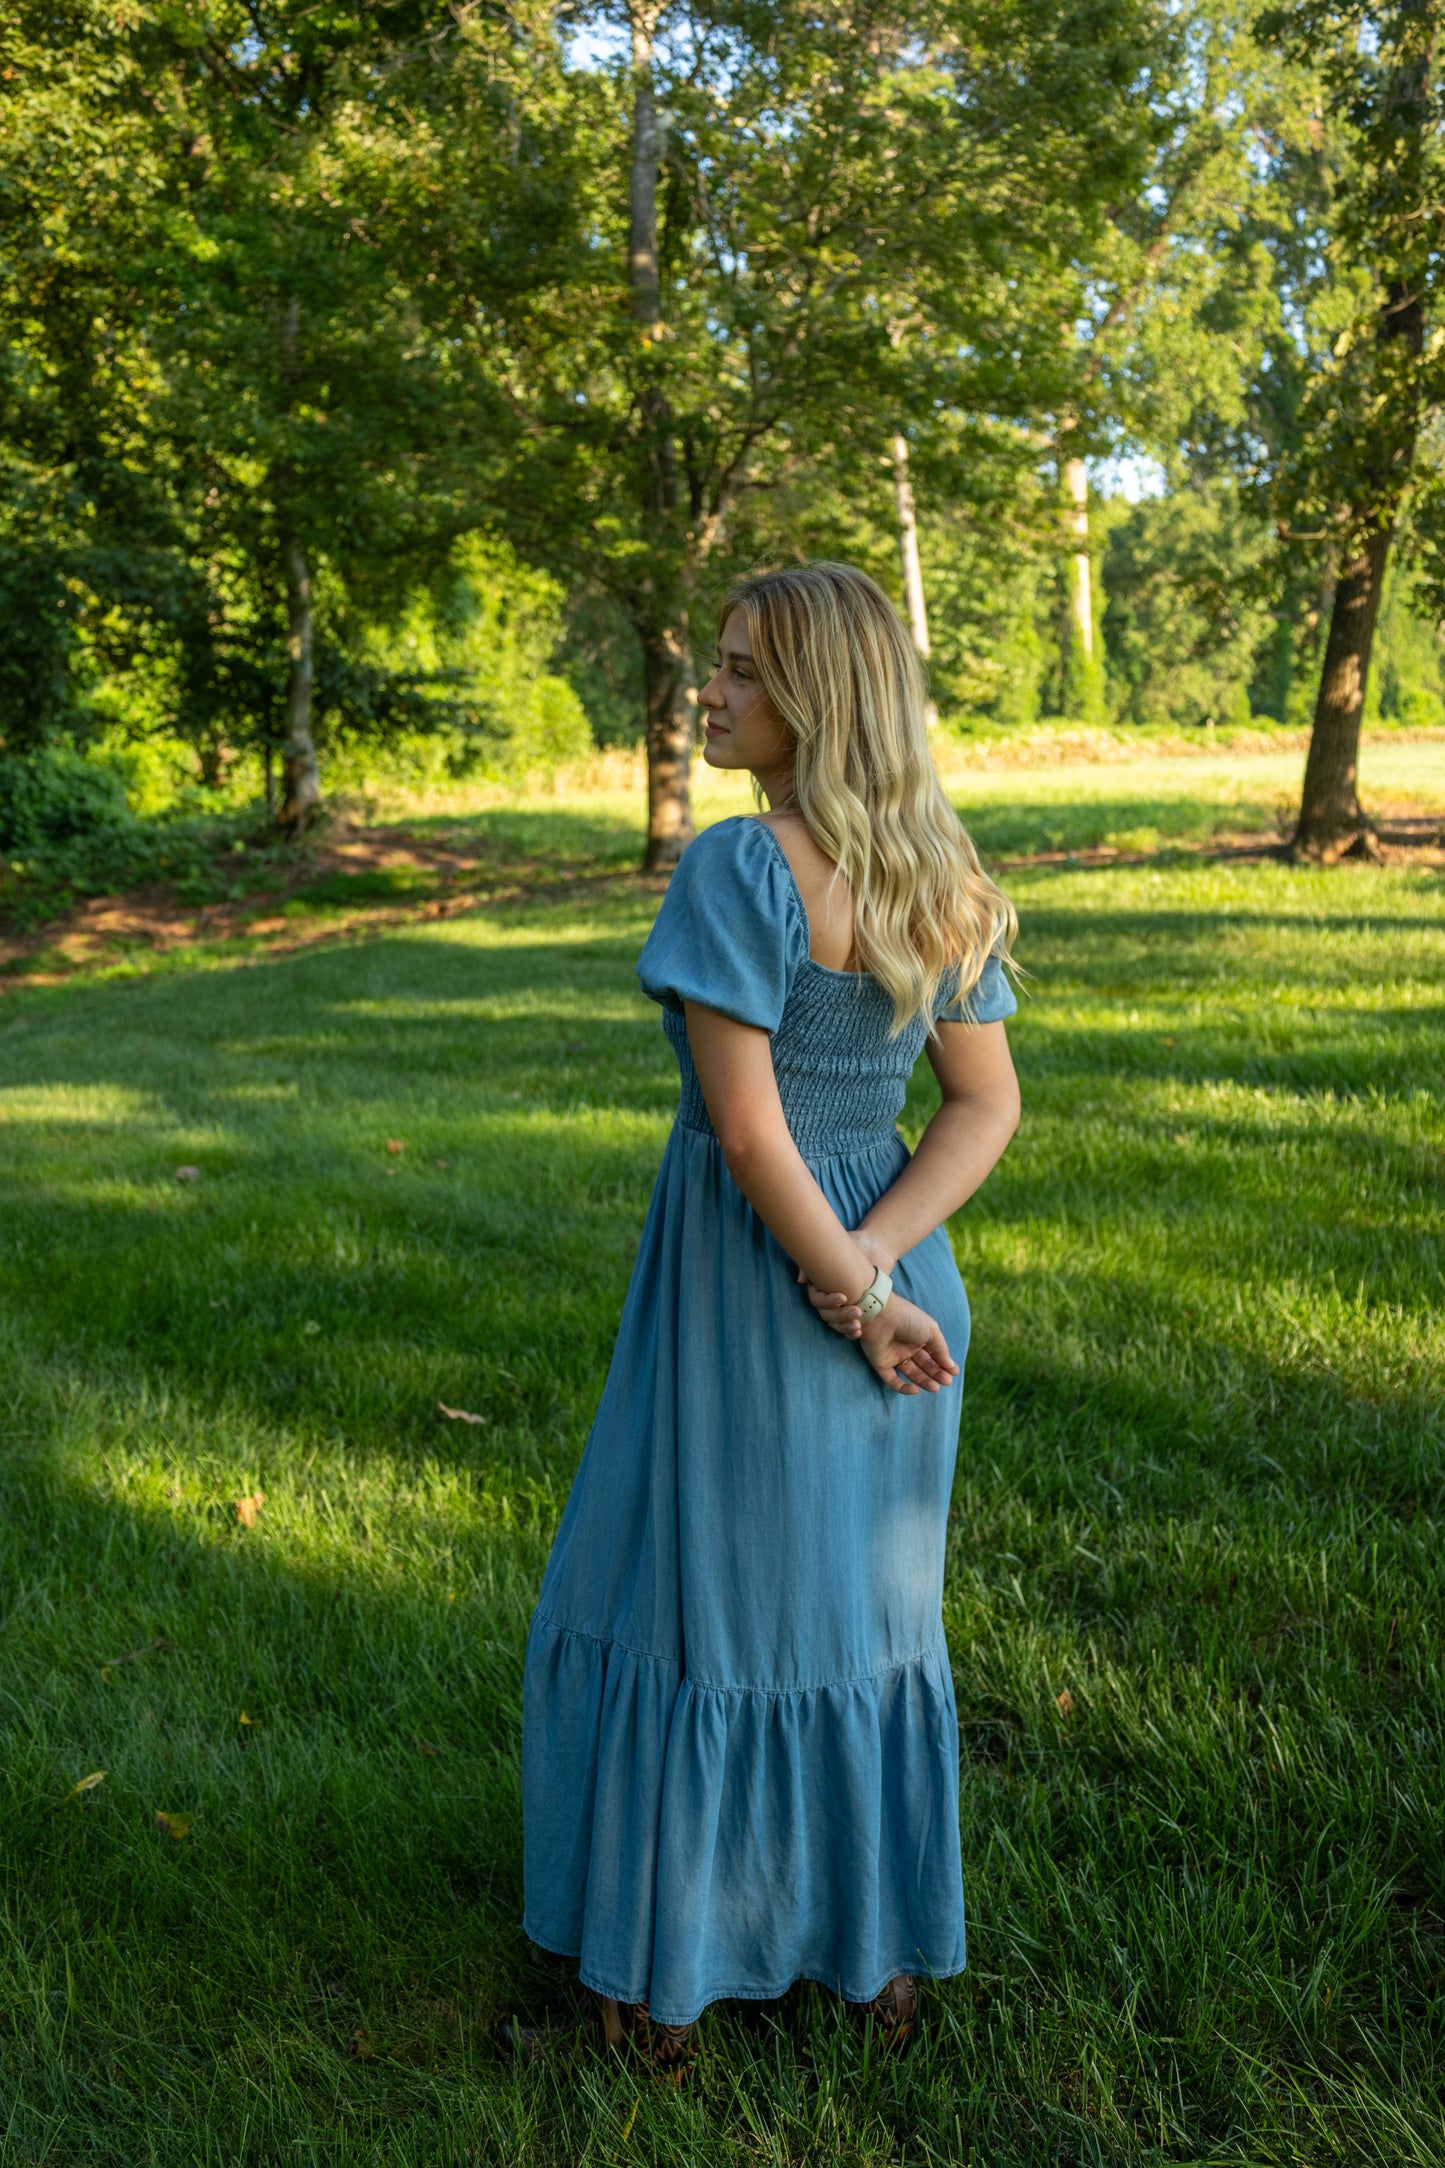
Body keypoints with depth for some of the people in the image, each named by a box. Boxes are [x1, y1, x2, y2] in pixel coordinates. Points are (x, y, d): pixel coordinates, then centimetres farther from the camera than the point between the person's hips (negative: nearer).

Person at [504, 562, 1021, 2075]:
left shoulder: (736, 868, -20)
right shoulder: (946, 884, 2)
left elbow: (745, 1130, -24)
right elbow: (988, 1109, 0)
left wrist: (853, 1299, -14)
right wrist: (876, 1261, -11)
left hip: (746, 1280, -7)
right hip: (886, 1268, 7)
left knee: (678, 1615, 10)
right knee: (870, 1616, 20)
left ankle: (659, 1991, 24)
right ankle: (885, 1957, 34)